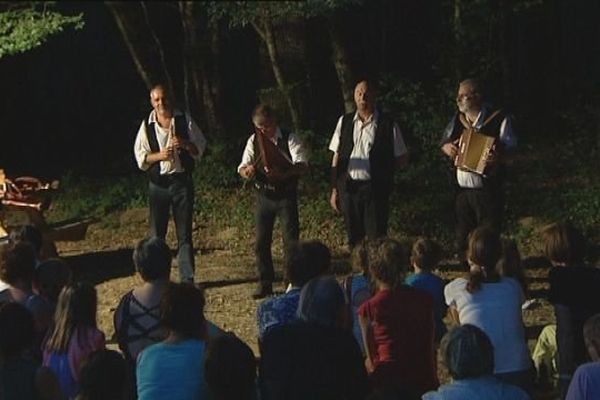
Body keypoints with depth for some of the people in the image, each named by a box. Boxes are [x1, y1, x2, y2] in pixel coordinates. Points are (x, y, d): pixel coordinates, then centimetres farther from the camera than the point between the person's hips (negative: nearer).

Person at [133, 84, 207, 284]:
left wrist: (185, 145, -16)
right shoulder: (147, 126, 1)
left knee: (185, 233, 3)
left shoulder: (185, 120, 1)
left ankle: (187, 278, 9)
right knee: (156, 233, 5)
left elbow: (200, 147, 4)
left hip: (182, 180, 0)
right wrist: (160, 155, -16)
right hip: (158, 183, 0)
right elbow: (140, 156, 1)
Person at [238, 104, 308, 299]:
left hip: (286, 196, -4)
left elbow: (302, 164, -19)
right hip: (263, 194, 4)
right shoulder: (254, 140, 5)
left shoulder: (289, 139, -8)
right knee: (261, 242, 5)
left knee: (291, 240, -4)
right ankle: (265, 284, 16)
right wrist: (246, 171, -22)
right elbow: (242, 167, 3)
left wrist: (284, 173, -38)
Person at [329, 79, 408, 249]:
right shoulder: (344, 122, 8)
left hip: (375, 190, -3)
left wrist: (382, 165, -4)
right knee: (353, 239, 10)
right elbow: (337, 157, 10)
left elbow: (402, 159, 5)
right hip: (348, 188, 3)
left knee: (376, 240, -2)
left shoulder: (387, 125, -2)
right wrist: (335, 190, 8)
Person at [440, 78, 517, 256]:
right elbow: (444, 142, 21)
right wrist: (447, 148, -3)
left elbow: (510, 149, -11)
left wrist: (498, 157, -33)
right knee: (462, 236, 14)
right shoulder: (458, 119, 10)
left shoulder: (499, 119, -9)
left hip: (488, 190, -6)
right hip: (462, 189, 6)